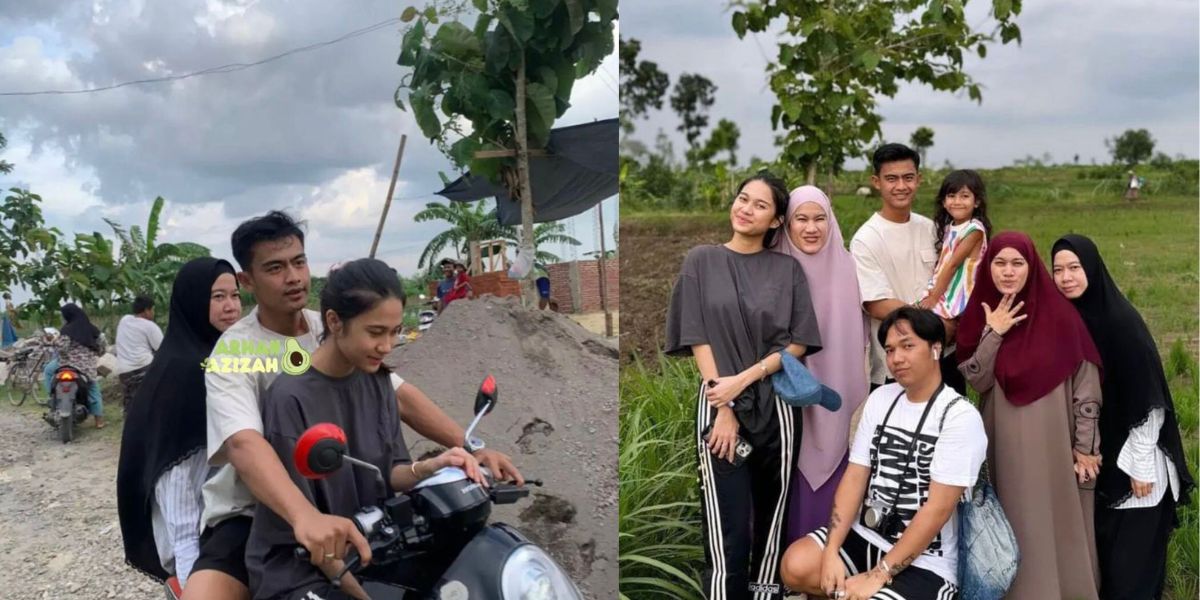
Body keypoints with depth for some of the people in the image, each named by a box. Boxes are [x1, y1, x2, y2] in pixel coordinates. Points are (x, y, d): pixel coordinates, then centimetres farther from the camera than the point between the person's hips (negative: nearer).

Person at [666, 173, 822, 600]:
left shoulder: (787, 269, 8)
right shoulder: (702, 261, 5)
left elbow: (799, 342, 1)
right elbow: (698, 337, -1)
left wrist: (743, 380, -12)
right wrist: (724, 408, -10)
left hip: (776, 406, 2)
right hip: (719, 404, -2)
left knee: (772, 523, 6)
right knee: (728, 533, -6)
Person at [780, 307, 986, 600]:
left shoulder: (960, 417, -14)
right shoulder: (880, 399, 6)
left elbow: (938, 509, -19)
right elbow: (854, 476, 2)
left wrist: (878, 576, -20)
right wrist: (831, 552, -11)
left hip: (925, 563, -5)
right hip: (866, 536, 5)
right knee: (796, 566, -19)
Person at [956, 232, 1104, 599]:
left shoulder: (1059, 314, -7)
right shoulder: (980, 316, 2)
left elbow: (1086, 385, -5)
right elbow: (977, 381, -5)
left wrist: (1085, 446, -6)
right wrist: (993, 333, -16)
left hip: (1054, 441, -2)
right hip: (1007, 442, 2)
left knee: (1058, 519, 4)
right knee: (1018, 522, 8)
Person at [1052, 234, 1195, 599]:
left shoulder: (1122, 321, -19)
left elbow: (1148, 401, -18)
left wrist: (1140, 467, -16)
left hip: (1132, 460, -6)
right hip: (1094, 458, 6)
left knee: (1131, 559, 3)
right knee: (1099, 551, 15)